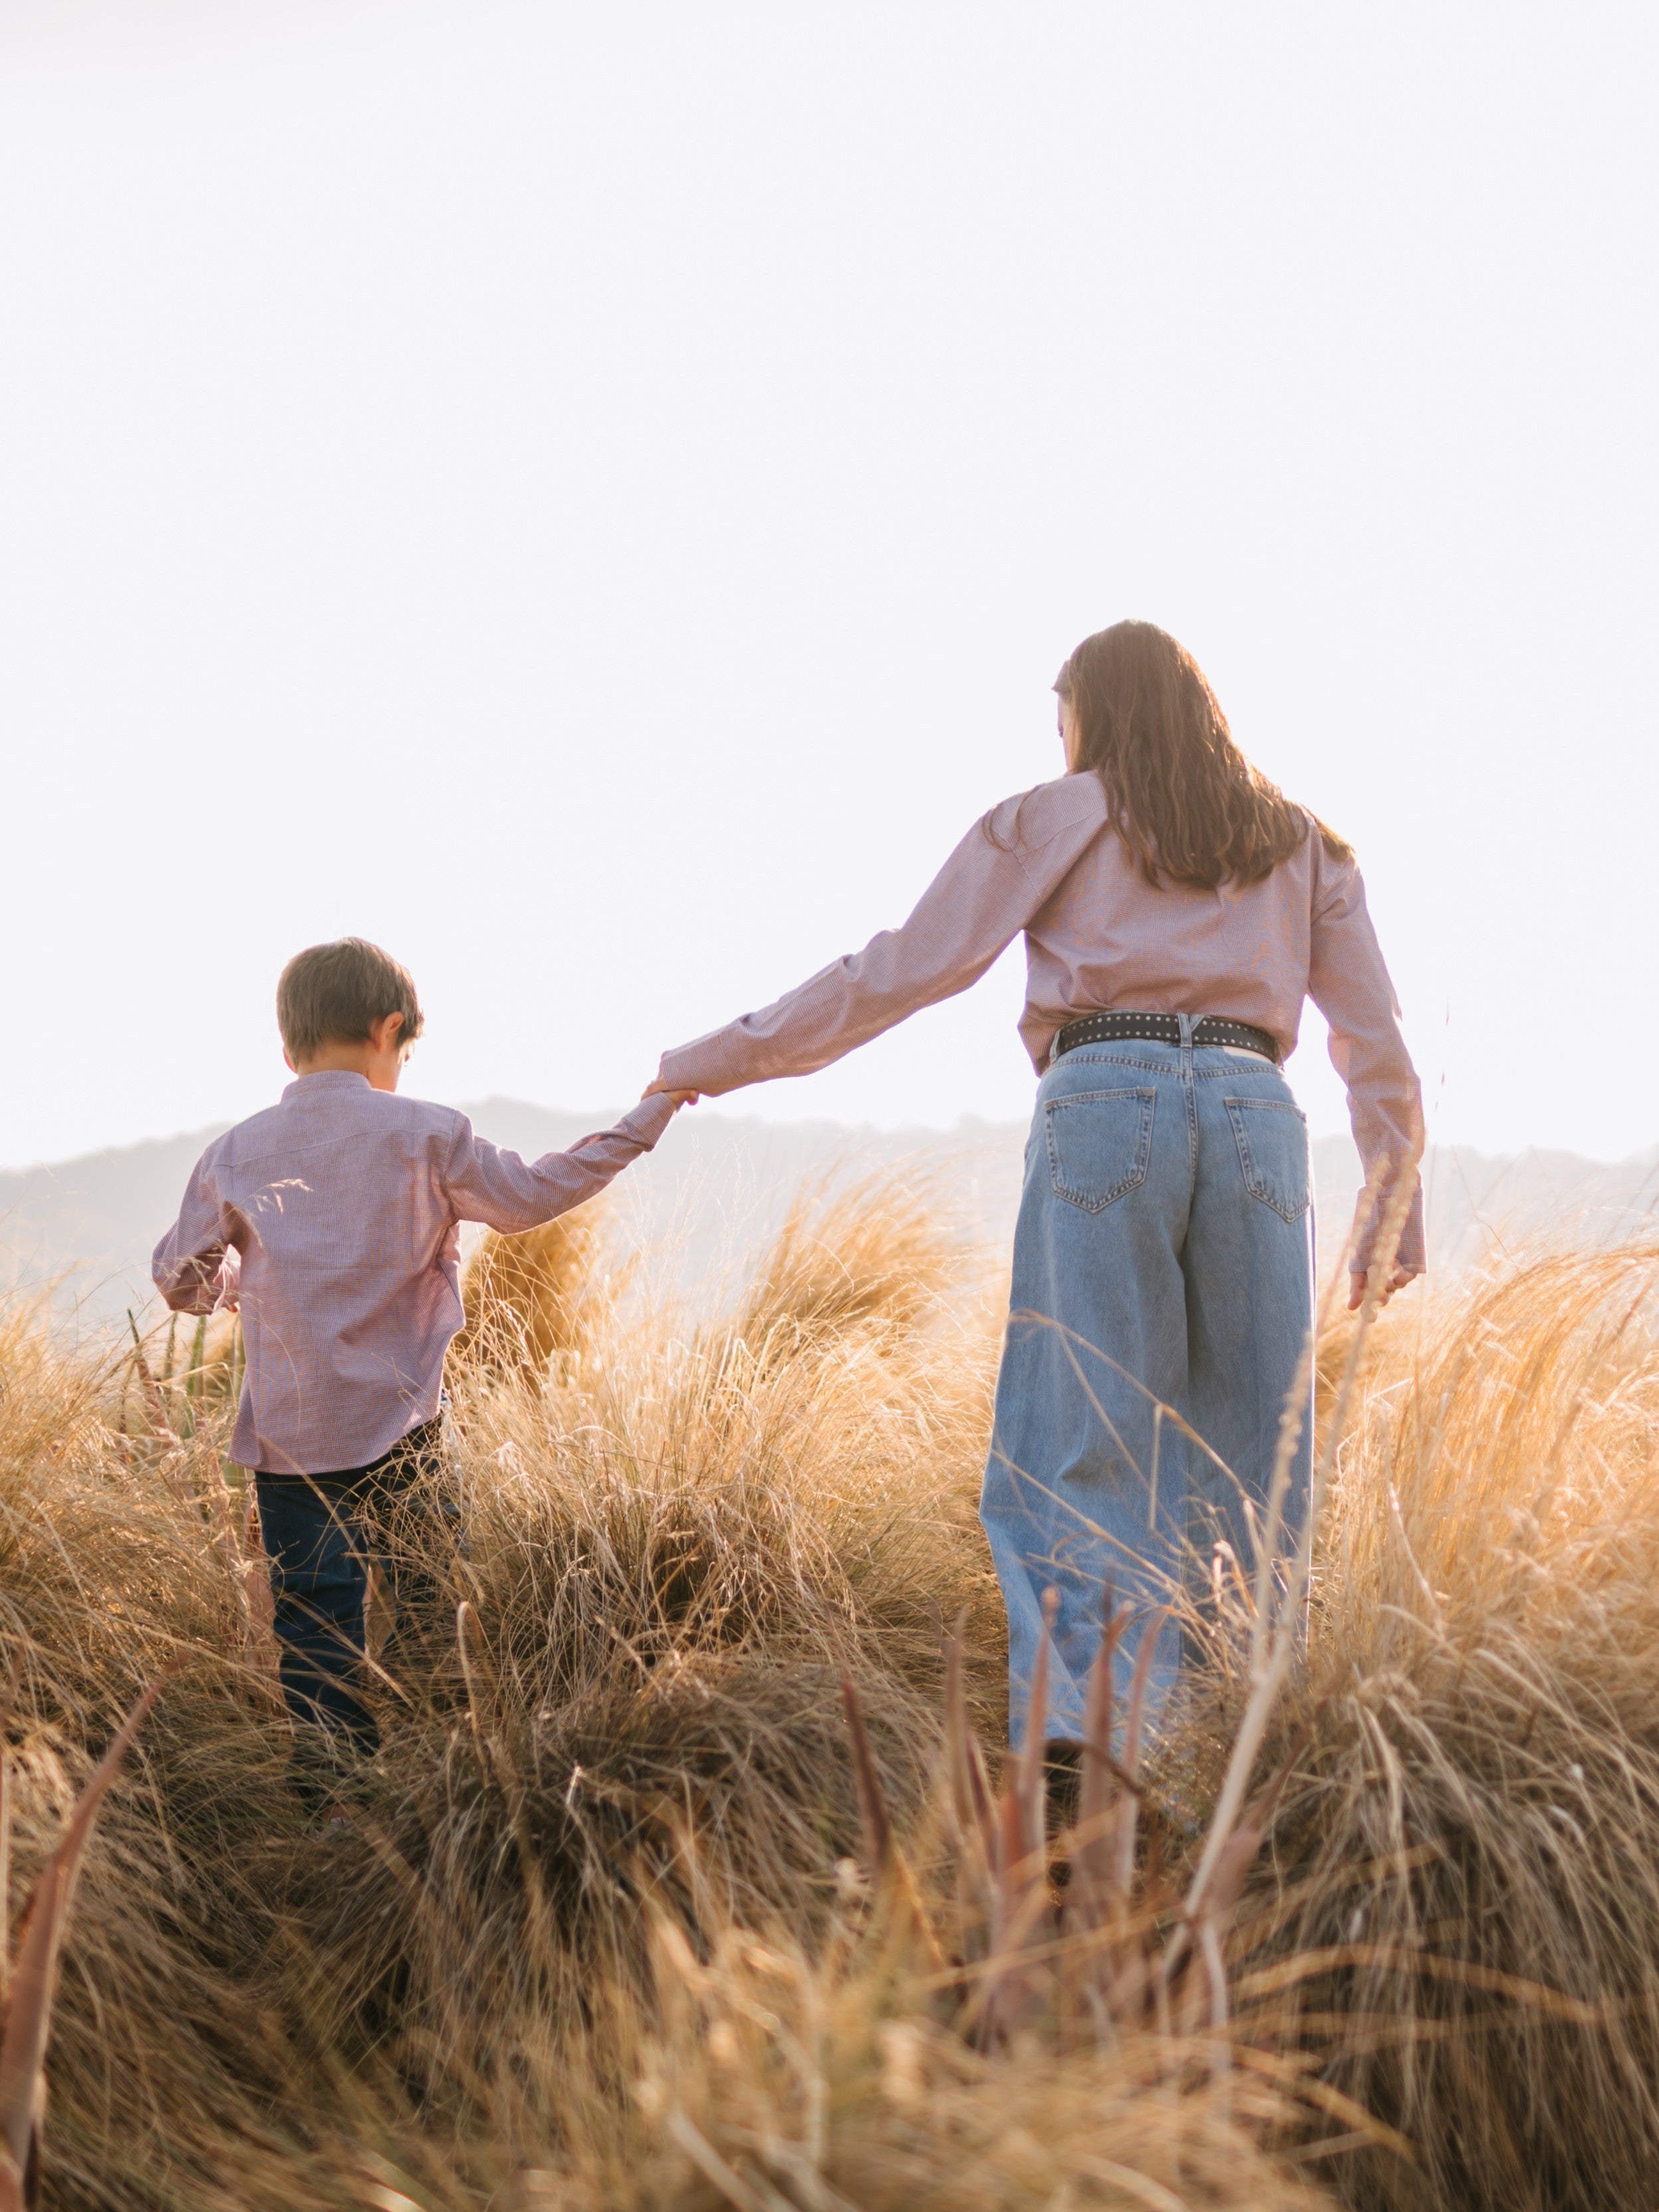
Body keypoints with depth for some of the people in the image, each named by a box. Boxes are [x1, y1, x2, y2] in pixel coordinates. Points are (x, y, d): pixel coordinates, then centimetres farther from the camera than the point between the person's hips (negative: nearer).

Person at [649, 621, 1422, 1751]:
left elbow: (904, 969, 7)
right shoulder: (1304, 845, 23)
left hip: (1103, 1108, -3)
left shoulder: (1051, 820, 14)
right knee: (1249, 1460, 7)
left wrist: (721, 1058, 12)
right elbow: (1380, 1045, 18)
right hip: (1257, 1119, 3)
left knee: (1082, 1445, -5)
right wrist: (1395, 1217, 21)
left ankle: (1092, 1729, -18)